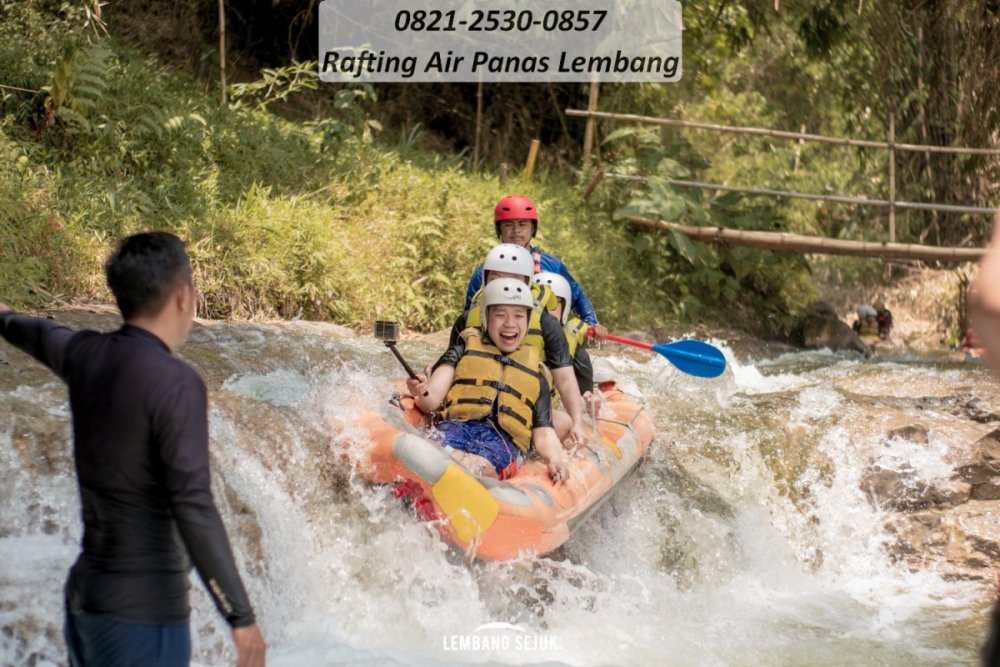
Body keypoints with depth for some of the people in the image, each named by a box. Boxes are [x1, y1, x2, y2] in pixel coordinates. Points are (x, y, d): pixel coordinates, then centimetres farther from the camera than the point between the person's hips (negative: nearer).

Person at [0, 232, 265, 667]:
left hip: (85, 598, 8)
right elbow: (192, 506, -24)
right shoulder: (175, 382, -17)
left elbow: (40, 336, 30)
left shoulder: (85, 356, 6)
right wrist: (240, 615, -23)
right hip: (143, 612, -8)